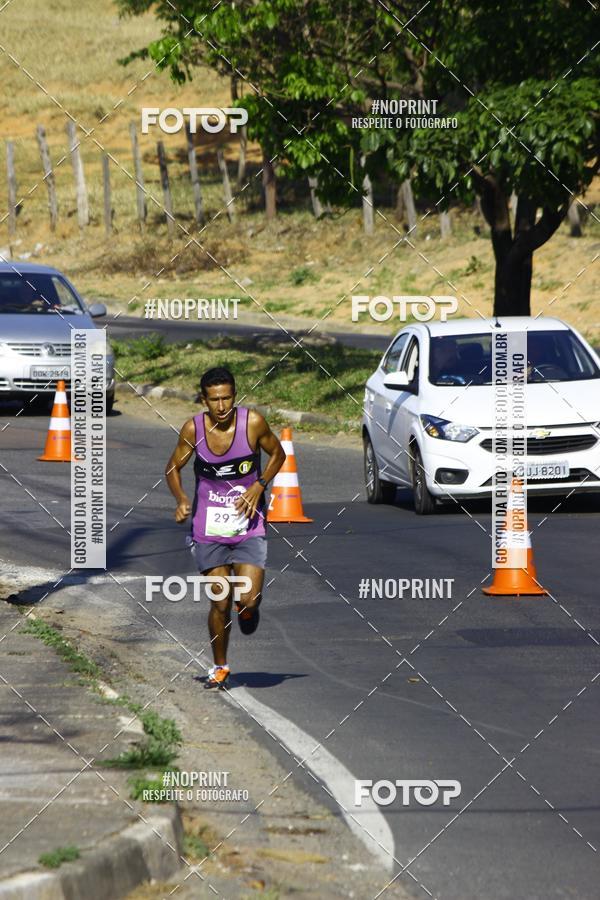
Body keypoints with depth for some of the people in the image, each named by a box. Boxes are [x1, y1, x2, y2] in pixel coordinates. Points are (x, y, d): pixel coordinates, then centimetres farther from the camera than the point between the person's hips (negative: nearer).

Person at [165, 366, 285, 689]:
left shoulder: (253, 423, -12)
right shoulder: (193, 429, -10)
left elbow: (277, 454, 5)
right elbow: (173, 467, 4)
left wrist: (258, 487, -9)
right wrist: (181, 499, -14)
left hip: (249, 526, -1)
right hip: (209, 527, 1)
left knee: (248, 600, -13)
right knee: (220, 604, 1)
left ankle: (248, 611, 26)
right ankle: (220, 667, 22)